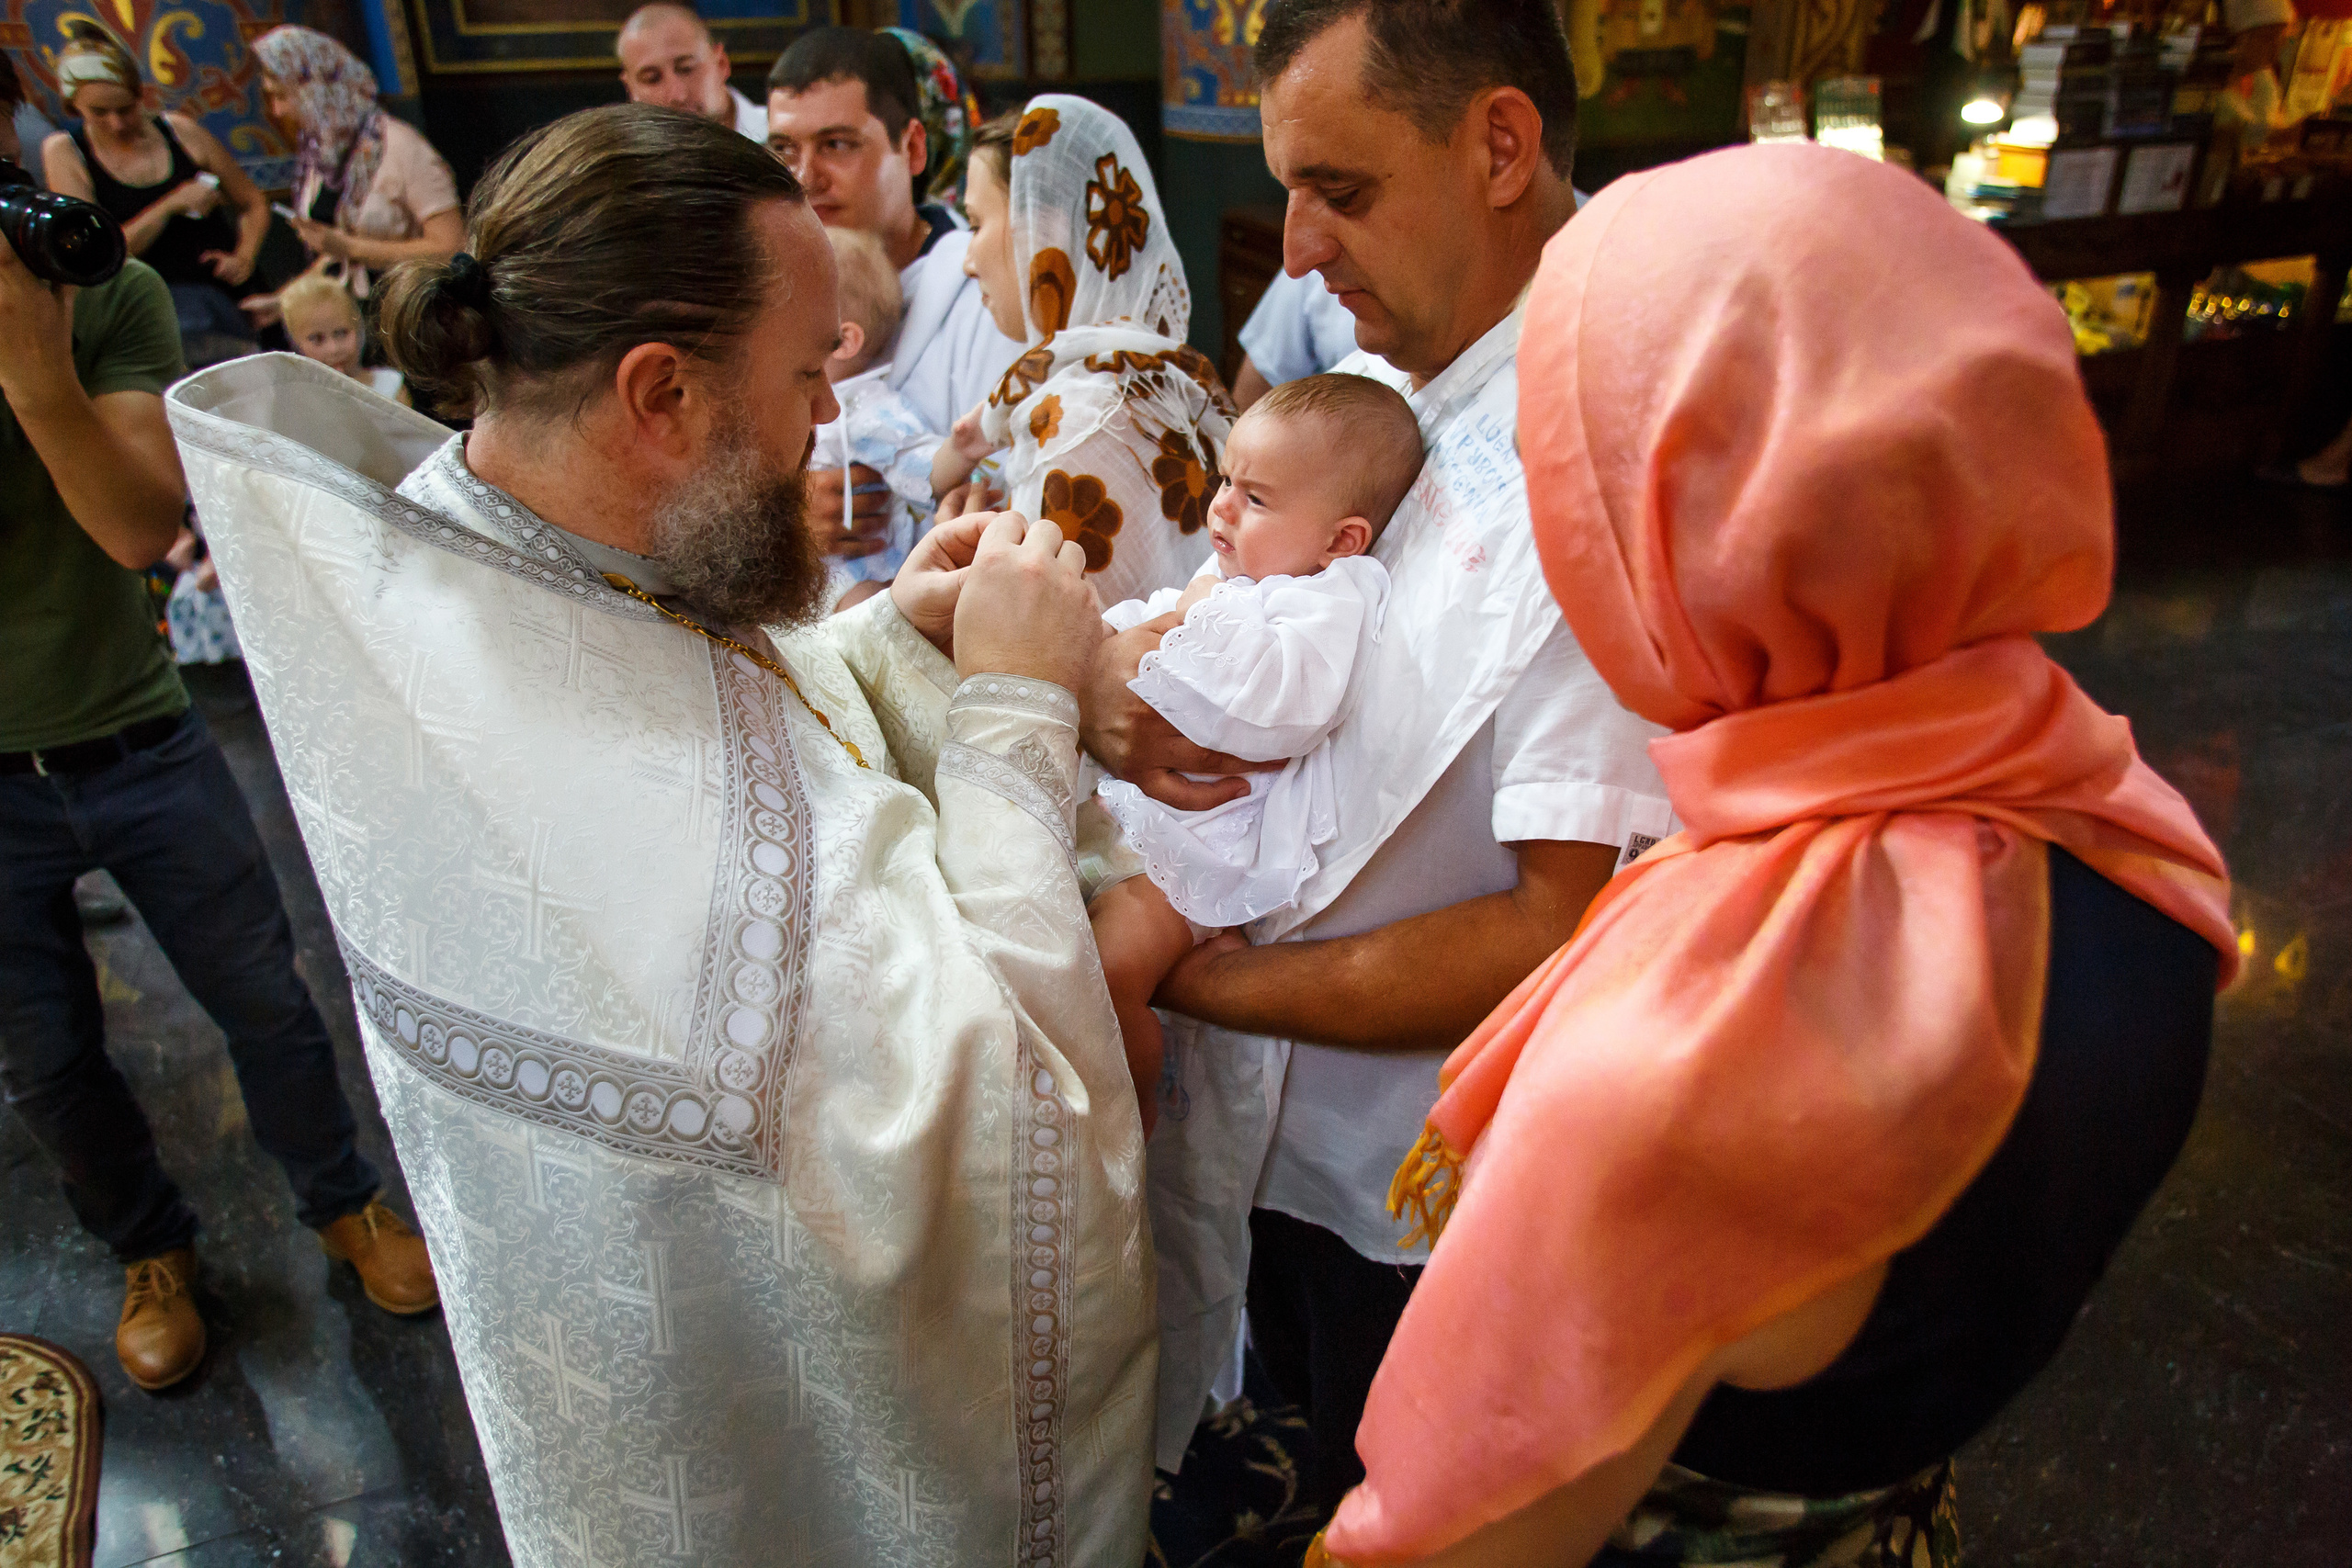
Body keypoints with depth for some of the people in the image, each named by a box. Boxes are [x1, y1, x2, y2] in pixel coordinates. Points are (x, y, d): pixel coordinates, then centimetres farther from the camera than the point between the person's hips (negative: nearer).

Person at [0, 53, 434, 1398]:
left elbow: (146, 527, -16)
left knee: (267, 999, 11)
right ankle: (154, 1253, 40)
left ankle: (346, 1203, 36)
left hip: (139, 743, 0)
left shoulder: (111, 297, -8)